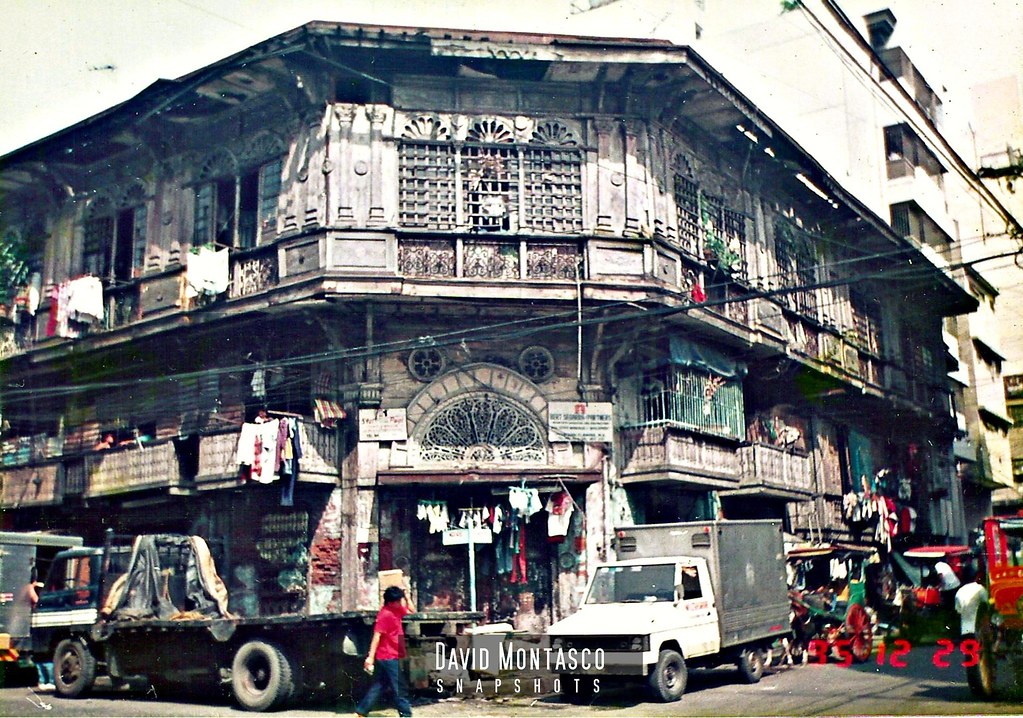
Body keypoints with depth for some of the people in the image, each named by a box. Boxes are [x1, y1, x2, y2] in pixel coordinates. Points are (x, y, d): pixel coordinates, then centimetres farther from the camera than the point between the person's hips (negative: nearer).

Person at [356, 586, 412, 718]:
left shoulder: (396, 610, 8)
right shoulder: (385, 614, -18)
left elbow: (410, 611, 23)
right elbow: (376, 635, -22)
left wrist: (406, 594, 9)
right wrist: (370, 657, -25)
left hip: (390, 656, 9)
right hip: (388, 657, -9)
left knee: (379, 686, 13)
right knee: (399, 687, -2)